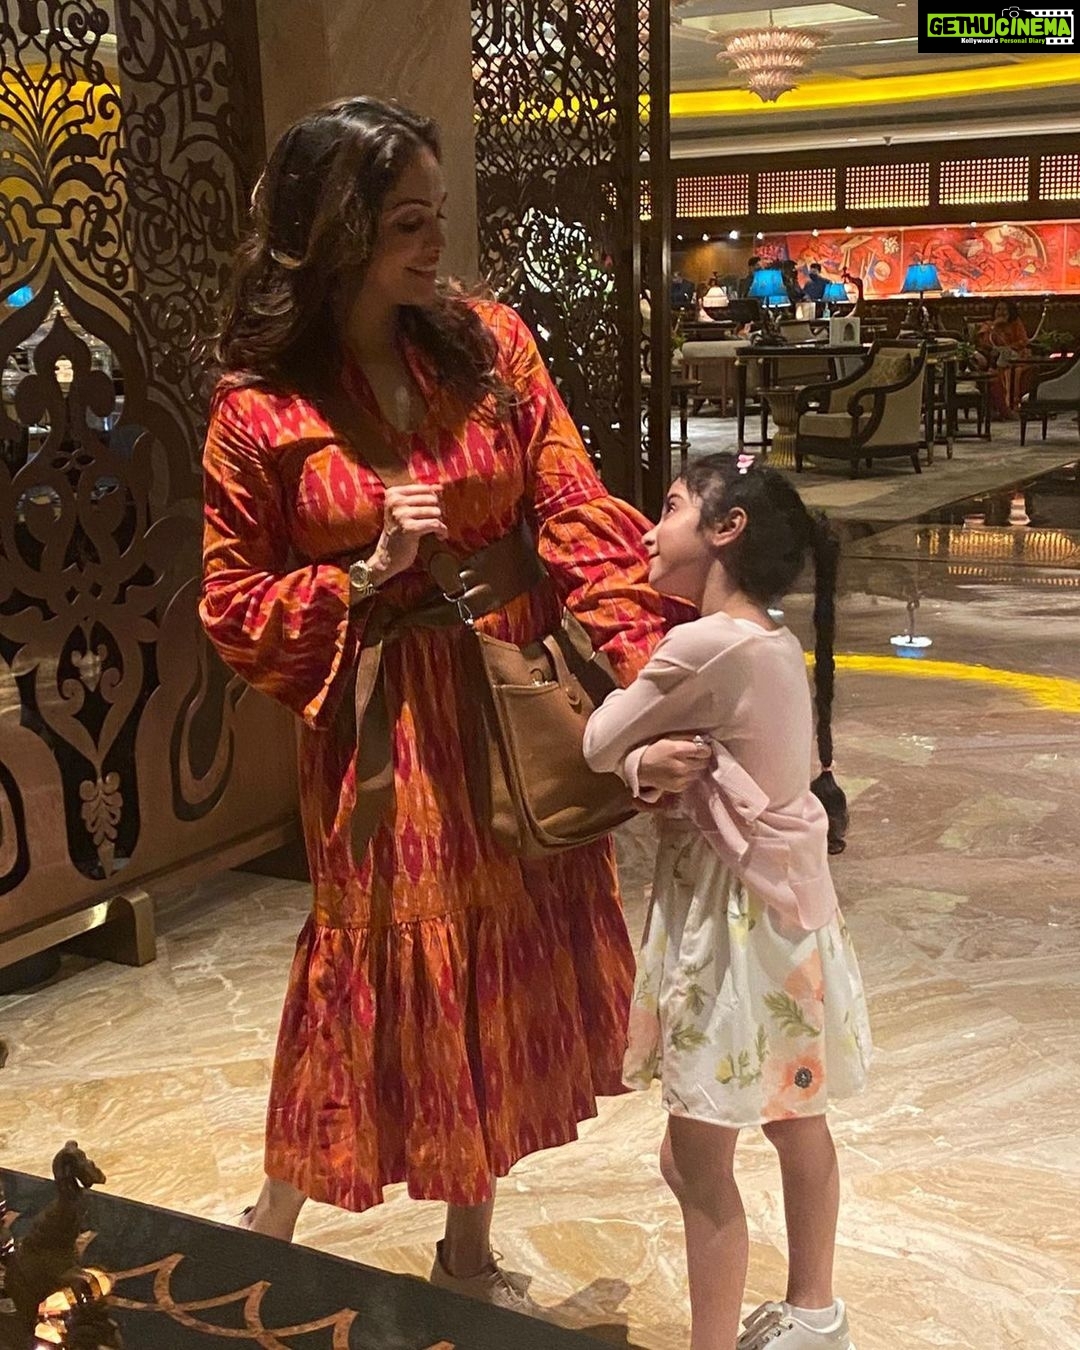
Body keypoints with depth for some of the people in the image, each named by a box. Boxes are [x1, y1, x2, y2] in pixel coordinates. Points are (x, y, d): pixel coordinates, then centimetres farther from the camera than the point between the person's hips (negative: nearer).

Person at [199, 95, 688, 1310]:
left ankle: (469, 1254, 35)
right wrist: (368, 573, -18)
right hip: (385, 723, -3)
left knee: (503, 973, 13)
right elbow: (233, 609, -3)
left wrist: (654, 675, -21)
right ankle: (270, 1232, 34)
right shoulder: (259, 408, -8)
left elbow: (577, 520, -8)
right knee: (389, 978, 5)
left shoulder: (490, 344, -1)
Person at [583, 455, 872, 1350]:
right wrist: (649, 756, -17)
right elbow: (631, 753, 4)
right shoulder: (778, 644, 4)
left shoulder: (704, 647, -22)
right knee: (796, 1123, 23)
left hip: (734, 923, -10)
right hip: (787, 909, 10)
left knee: (696, 1161, 3)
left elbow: (599, 747, -11)